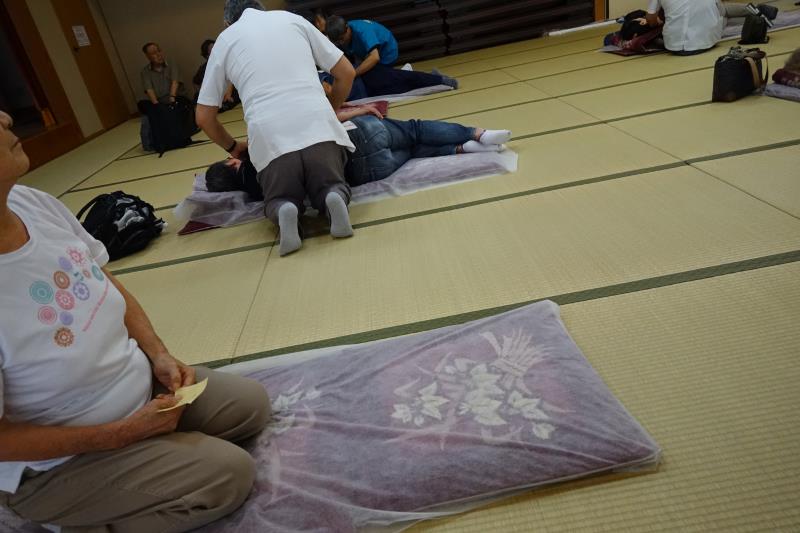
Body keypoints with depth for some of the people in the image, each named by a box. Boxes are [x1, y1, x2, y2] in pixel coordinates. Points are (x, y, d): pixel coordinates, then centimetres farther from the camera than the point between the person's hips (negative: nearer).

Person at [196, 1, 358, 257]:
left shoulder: (224, 39, 21)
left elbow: (204, 117, 20)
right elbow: (346, 72, 21)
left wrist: (233, 147, 36)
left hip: (270, 138, 0)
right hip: (319, 127, 1)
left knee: (281, 200, 22)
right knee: (331, 188, 23)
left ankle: (284, 210, -12)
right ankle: (334, 198, -12)